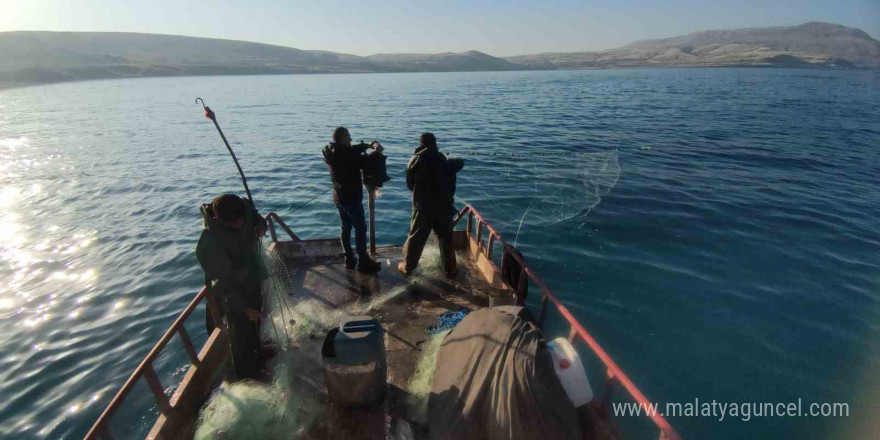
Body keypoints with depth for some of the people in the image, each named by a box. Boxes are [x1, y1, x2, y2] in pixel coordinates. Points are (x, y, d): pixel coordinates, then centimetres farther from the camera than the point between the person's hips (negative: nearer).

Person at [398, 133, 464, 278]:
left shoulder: (416, 159, -2)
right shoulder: (444, 160, 2)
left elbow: (409, 184, 3)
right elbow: (451, 184, 4)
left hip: (423, 206, -1)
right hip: (443, 206, 1)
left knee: (415, 237, 11)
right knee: (446, 238, 11)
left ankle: (407, 266, 20)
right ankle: (450, 269, 16)